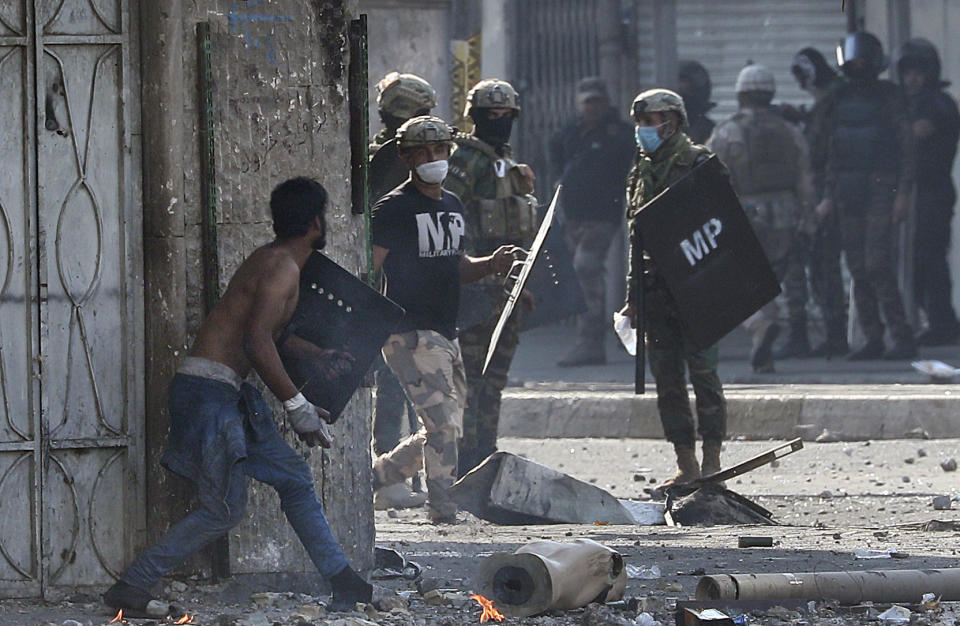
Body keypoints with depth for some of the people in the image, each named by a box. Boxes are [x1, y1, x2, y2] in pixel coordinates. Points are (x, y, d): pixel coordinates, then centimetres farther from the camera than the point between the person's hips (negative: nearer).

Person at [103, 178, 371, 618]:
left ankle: (343, 583, 17)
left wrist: (320, 357, 33)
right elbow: (258, 343, -26)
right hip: (209, 393, -11)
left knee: (294, 477, 13)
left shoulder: (273, 260, 17)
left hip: (229, 396, 11)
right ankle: (130, 589, -3)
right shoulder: (282, 267, -15)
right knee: (223, 510, -7)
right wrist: (296, 405, -22)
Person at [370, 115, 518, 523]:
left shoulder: (452, 207, 16)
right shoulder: (394, 208, -9)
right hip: (410, 334, -9)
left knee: (445, 430, 13)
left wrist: (491, 264, 8)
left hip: (446, 335, 9)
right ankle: (443, 515, -10)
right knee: (443, 424, -16)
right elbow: (367, 269, -15)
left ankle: (368, 478, 26)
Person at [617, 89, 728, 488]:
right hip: (656, 288, 7)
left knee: (702, 372, -6)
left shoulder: (697, 163, -3)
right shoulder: (641, 172, 16)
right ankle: (686, 463, 9)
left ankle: (712, 460, -1)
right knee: (667, 378, 4)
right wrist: (632, 297, 16)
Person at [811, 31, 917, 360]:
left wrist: (903, 193, -13)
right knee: (858, 269, 3)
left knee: (877, 265, -14)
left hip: (880, 188, -6)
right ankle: (873, 339, 8)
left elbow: (907, 147, -5)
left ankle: (903, 338, -11)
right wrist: (829, 194, 13)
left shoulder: (889, 97, -3)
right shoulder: (839, 98, 13)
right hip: (847, 193, 6)